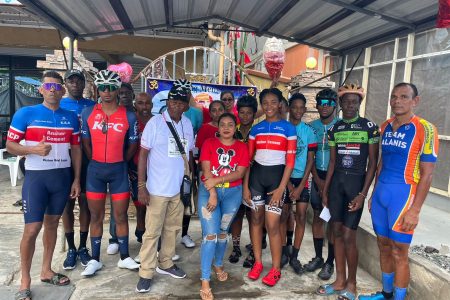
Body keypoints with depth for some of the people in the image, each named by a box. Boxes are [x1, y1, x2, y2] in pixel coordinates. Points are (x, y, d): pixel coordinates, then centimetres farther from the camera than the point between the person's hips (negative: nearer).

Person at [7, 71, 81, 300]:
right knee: (32, 228, -3)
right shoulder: (26, 113, -5)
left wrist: (76, 179, 5)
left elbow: (75, 149, 10)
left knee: (52, 223, 14)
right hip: (36, 176, -4)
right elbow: (10, 145, -3)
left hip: (63, 176, 4)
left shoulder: (71, 117, 6)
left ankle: (46, 271, 28)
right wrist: (34, 149, -23)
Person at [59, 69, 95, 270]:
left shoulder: (92, 106, 4)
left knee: (85, 202, 6)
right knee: (67, 204, 5)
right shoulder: (58, 106, 3)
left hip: (87, 161, 1)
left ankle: (83, 247, 19)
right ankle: (71, 249, 17)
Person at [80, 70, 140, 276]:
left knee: (121, 215, 7)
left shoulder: (128, 116, -4)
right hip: (95, 169, 1)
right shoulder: (88, 113, 0)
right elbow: (86, 142, 6)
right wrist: (96, 162, 6)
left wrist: (119, 163, 7)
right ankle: (95, 260, 22)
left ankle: (124, 257, 20)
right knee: (96, 216, 10)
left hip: (119, 170, -1)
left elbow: (133, 145, 3)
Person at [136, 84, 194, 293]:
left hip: (179, 188, 5)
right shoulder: (155, 122, -8)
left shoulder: (187, 124, 5)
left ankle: (165, 264, 33)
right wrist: (141, 186, -13)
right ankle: (146, 273, 17)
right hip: (157, 189, -5)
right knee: (152, 232, 3)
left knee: (173, 228, 16)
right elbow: (143, 154, -8)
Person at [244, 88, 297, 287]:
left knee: (272, 225, -4)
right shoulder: (256, 128, 7)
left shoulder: (288, 128, -1)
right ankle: (258, 262, 26)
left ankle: (276, 269, 14)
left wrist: (281, 188, -11)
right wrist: (245, 185, 2)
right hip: (256, 175, 4)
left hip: (276, 176, -3)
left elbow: (290, 161, -5)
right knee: (256, 220, 10)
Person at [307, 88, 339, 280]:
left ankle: (330, 262, 12)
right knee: (317, 216, 10)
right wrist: (318, 180, -4)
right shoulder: (312, 126, 6)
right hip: (317, 176, 4)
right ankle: (318, 257, 24)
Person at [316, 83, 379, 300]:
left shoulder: (369, 127, -4)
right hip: (336, 182, 5)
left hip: (356, 182, -4)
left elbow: (373, 162, -6)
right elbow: (332, 162, 12)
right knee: (337, 232, 9)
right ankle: (340, 280, 23)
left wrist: (363, 193, -12)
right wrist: (325, 190, 8)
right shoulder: (335, 129, 8)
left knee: (348, 236, -3)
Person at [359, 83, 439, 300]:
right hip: (381, 192, 6)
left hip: (403, 193, -6)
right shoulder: (385, 127, 9)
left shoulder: (425, 129, -10)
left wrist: (415, 210, -15)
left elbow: (427, 174, -11)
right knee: (384, 246, 16)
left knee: (399, 253, 3)